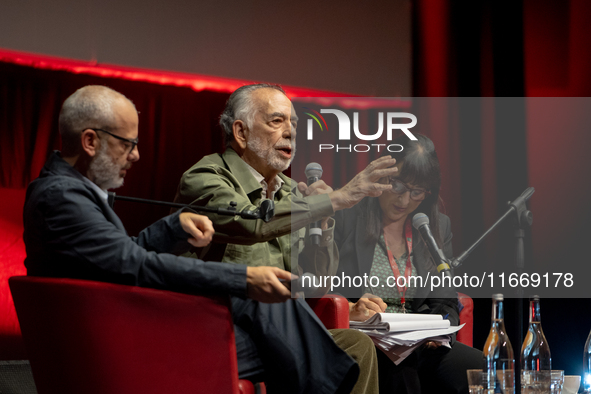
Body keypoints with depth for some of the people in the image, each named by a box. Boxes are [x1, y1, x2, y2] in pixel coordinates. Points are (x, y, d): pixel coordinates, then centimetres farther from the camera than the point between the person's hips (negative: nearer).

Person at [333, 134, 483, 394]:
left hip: (420, 346, 4)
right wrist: (350, 311, -22)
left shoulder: (439, 226, 15)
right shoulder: (343, 218, 1)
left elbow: (446, 303, 14)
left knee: (477, 366, -26)